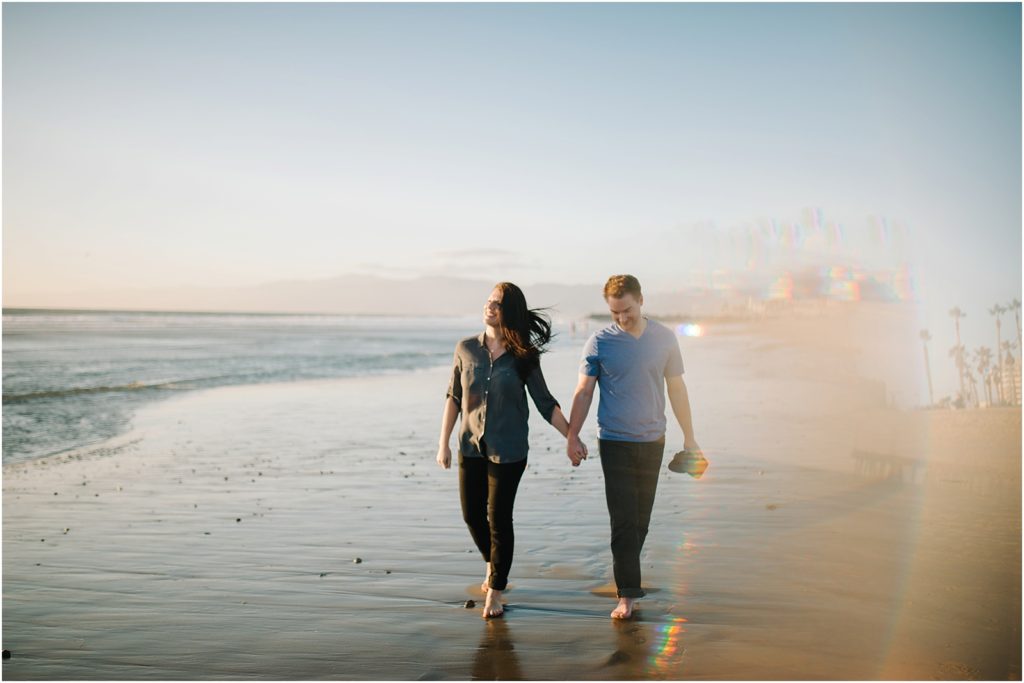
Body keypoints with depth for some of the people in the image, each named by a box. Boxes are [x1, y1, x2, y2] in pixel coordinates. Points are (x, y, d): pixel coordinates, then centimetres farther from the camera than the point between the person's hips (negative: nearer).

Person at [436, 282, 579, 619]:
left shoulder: (523, 357, -6)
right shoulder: (466, 349, -1)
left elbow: (546, 404, -1)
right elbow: (453, 398, 4)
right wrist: (444, 443, 4)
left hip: (507, 450, -3)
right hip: (471, 446, 3)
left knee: (498, 518, 1)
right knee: (472, 514, 11)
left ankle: (495, 592, 19)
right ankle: (492, 565, 41)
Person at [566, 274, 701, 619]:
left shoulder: (664, 338, 2)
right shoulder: (599, 342, -5)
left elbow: (677, 388, 9)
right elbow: (584, 392, 0)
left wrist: (689, 437, 11)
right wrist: (572, 436, -5)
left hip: (652, 440, 3)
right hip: (614, 442, -3)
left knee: (641, 520, 11)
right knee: (623, 521, -5)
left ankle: (628, 574, 29)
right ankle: (627, 593, 0)